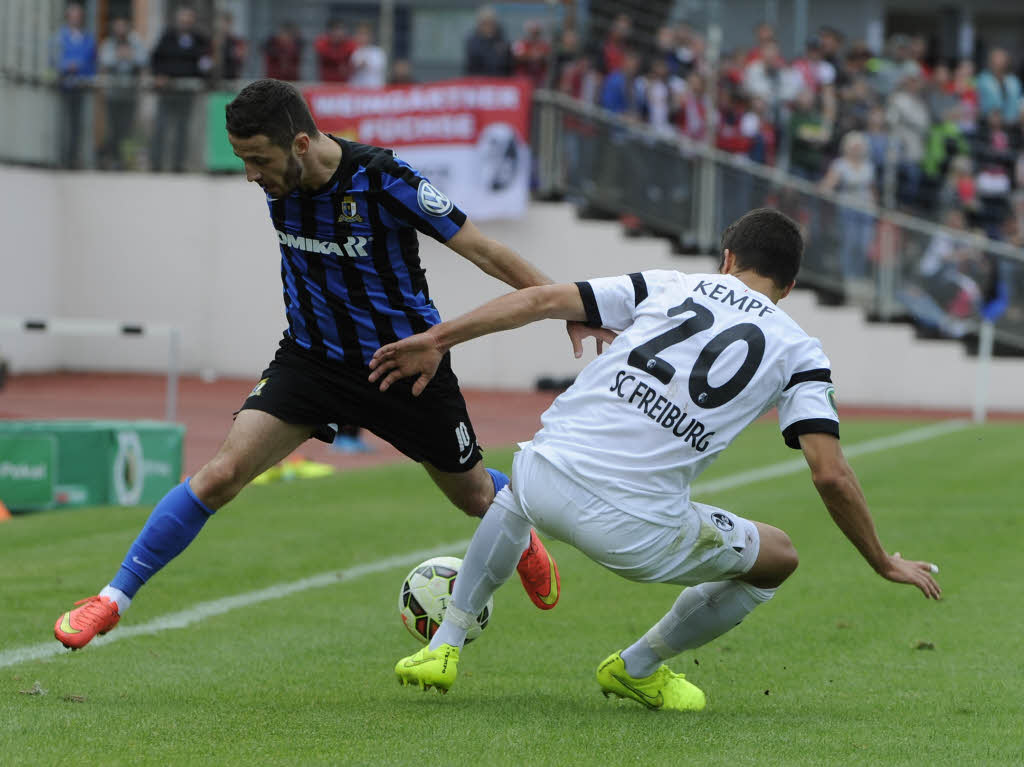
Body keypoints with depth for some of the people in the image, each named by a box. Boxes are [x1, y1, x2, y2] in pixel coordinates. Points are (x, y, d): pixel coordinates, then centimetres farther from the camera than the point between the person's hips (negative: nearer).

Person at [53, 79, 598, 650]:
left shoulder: (382, 180, -27)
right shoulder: (280, 179, -11)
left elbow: (484, 251, -19)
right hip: (312, 359, 3)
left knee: (475, 497, 16)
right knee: (223, 472, -16)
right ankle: (115, 598, -8)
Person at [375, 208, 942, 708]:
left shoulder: (670, 286, 17)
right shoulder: (798, 351, 10)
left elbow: (544, 300, 12)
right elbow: (831, 475, 0)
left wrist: (436, 340, 18)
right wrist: (883, 563, 13)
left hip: (548, 480, 3)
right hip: (635, 533, -3)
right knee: (778, 557, 23)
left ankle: (444, 647, 34)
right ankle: (636, 668, 33)